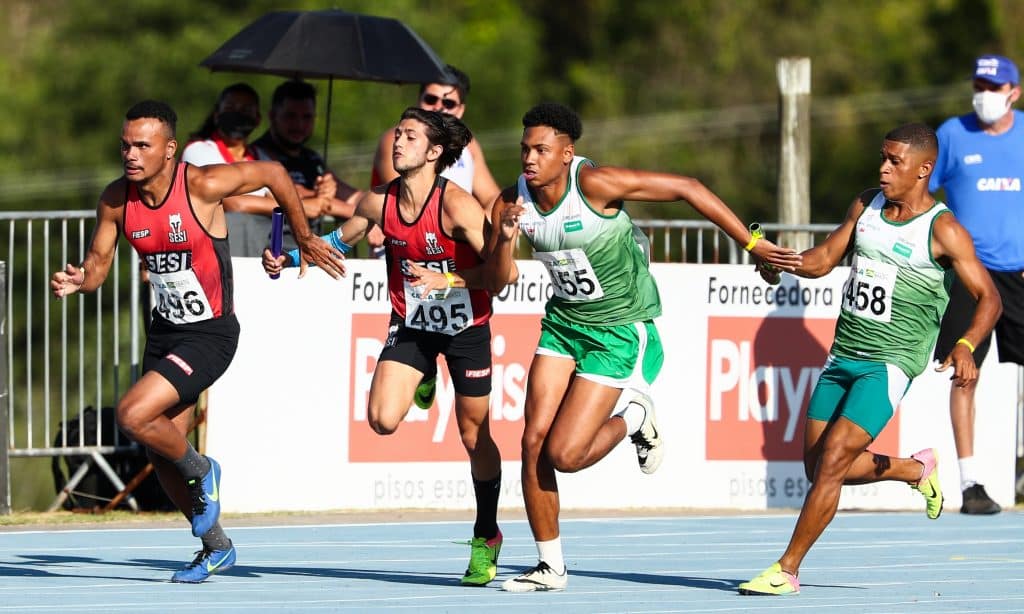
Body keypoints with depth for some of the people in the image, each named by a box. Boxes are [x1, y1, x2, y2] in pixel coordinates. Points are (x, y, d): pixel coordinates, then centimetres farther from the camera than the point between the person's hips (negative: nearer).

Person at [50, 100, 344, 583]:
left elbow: (273, 174, -9)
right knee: (162, 451, 13)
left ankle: (201, 471, 6)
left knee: (133, 415, -23)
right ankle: (215, 547, 34)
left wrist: (304, 240, 1)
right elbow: (99, 261, 4)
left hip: (210, 335, -7)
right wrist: (79, 281, -20)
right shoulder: (117, 198, -7)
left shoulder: (202, 185, -22)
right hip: (164, 330, 7)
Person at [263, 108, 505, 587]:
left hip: (466, 327, -3)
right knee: (382, 419, -19)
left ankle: (486, 538, 25)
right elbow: (341, 239, 11)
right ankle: (422, 382, 15)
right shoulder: (379, 201, -9)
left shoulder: (457, 205, -23)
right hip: (411, 325, 3)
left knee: (474, 436, 7)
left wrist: (449, 281, -38)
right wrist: (288, 259, -2)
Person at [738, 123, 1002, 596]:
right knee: (819, 467, 10)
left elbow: (988, 297, -10)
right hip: (842, 356, 7)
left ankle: (786, 570, -9)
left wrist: (965, 346, -28)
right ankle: (916, 469, 35)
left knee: (832, 460, -16)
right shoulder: (867, 206, 8)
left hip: (889, 364, -7)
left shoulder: (943, 230, -11)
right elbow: (824, 259, 14)